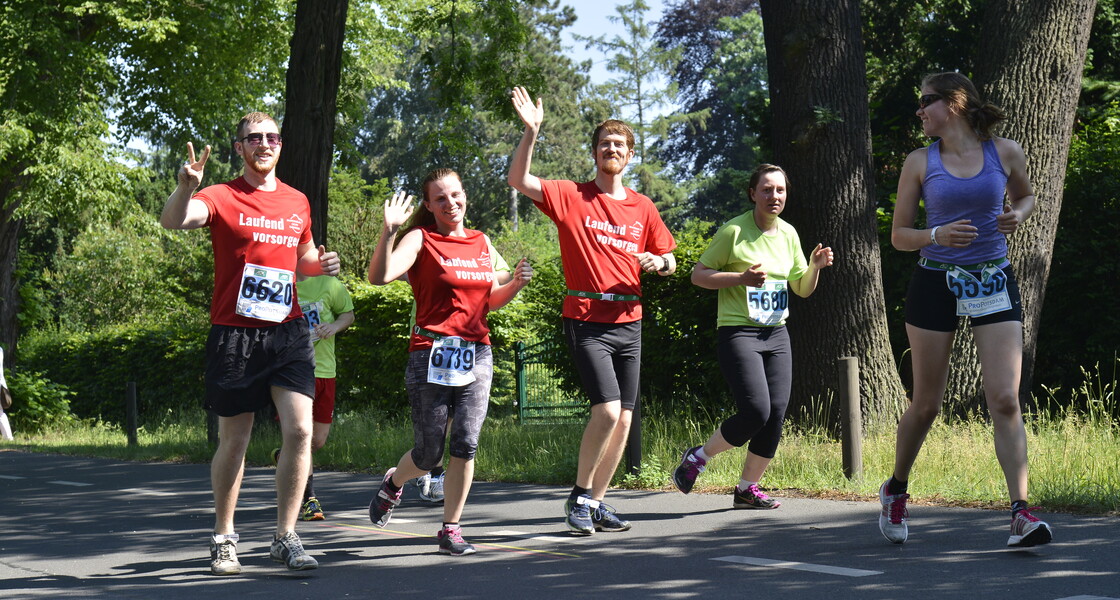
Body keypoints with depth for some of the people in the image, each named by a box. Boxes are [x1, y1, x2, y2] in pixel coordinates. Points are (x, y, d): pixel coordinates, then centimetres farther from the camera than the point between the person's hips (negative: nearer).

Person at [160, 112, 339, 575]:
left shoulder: (297, 202, 13)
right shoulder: (223, 198, -3)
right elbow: (173, 221, -22)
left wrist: (320, 264, 6)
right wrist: (186, 187, -42)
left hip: (287, 331, 3)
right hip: (234, 333, -3)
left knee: (300, 430, -10)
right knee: (233, 441, 6)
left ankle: (285, 537, 0)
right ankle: (224, 539, 21)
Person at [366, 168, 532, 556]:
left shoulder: (482, 243, 14)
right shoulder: (420, 239, -2)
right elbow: (379, 277, -18)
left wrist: (516, 284, 7)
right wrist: (389, 231, -28)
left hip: (477, 354, 4)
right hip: (431, 354, -4)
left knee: (466, 444, -8)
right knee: (429, 454, 2)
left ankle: (451, 529, 5)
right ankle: (394, 483, 36)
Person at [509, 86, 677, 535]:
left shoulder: (642, 208, 12)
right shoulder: (571, 197, 0)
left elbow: (670, 263, 18)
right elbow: (518, 180, -12)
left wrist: (657, 263, -5)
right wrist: (531, 132, -21)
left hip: (629, 323, 5)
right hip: (587, 321, -5)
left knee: (623, 420, 4)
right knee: (607, 410, -18)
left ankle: (597, 502, 17)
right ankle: (579, 495, 0)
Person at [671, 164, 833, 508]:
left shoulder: (788, 234, 11)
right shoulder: (733, 231, -9)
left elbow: (802, 289, 18)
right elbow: (698, 275, -7)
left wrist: (815, 266, -3)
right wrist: (741, 278, -19)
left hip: (776, 335, 7)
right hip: (738, 333, -7)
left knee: (776, 415, -1)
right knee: (755, 412, -18)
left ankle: (747, 489, 12)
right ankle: (698, 457, 6)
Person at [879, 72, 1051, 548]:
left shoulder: (1005, 152, 2)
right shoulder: (920, 163, 1)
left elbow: (1025, 196, 22)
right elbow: (898, 235, 5)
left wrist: (1017, 215, -1)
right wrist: (937, 235, -15)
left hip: (994, 284, 0)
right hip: (935, 284, 0)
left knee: (1005, 400, -12)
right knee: (926, 404, 7)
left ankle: (1021, 513, -13)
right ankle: (896, 490, 31)